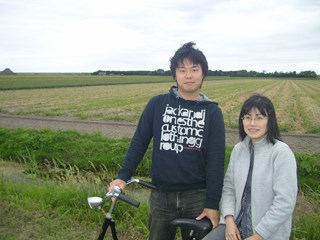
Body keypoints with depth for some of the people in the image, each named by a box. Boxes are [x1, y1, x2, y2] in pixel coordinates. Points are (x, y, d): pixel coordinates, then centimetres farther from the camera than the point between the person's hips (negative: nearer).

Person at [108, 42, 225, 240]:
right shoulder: (157, 104, -1)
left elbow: (216, 160, -5)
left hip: (197, 197, -1)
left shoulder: (212, 112, -2)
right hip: (161, 196, 1)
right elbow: (139, 142, 0)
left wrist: (213, 203, -9)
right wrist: (123, 176, -10)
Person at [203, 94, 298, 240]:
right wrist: (229, 220, -8)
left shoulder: (281, 152, -13)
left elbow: (285, 202, -15)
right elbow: (228, 187, 6)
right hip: (236, 225, 4)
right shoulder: (238, 149, 3)